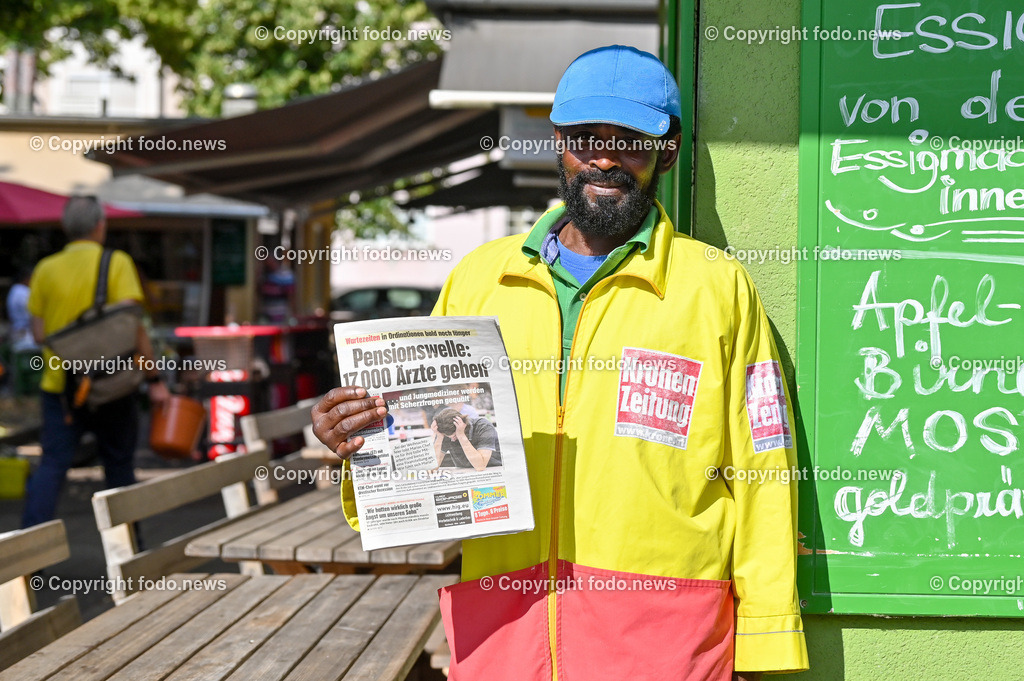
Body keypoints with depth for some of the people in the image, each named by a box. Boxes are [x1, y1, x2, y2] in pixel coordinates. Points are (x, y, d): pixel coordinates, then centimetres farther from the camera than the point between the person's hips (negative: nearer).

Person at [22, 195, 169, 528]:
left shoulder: (46, 269, 2)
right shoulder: (116, 263, -7)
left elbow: (39, 334, 2)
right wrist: (154, 379, -10)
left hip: (59, 385, 2)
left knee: (52, 464, 2)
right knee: (119, 464, 12)